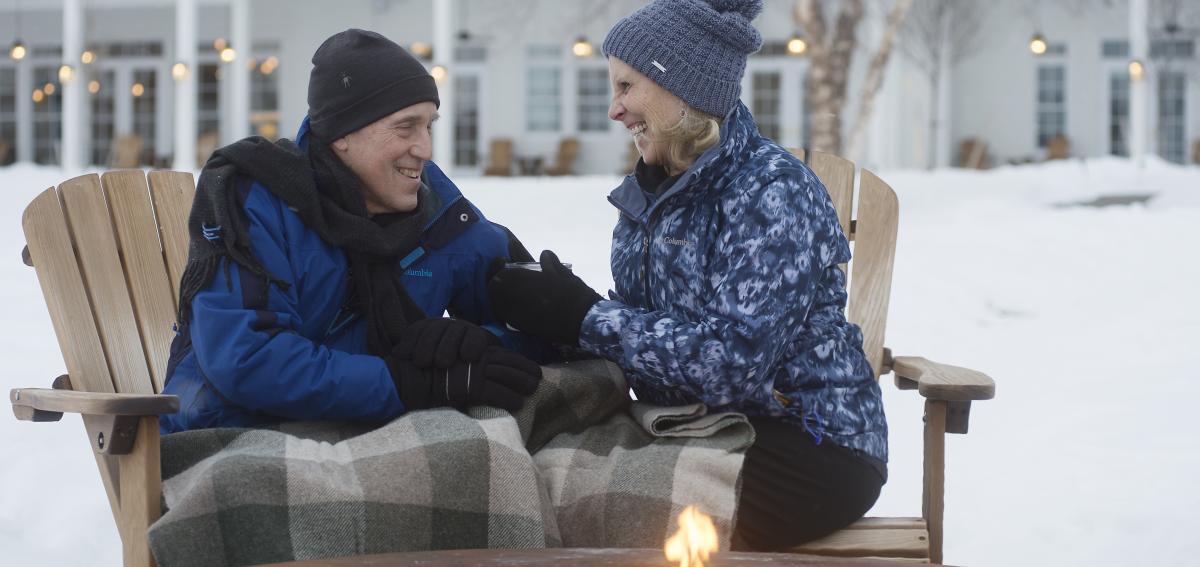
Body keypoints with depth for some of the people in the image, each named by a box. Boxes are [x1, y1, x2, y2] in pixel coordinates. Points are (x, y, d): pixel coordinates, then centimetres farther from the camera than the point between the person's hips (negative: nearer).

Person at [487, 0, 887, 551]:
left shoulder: (773, 191, -16)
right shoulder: (658, 187, 9)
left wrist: (584, 318, -21)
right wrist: (553, 311, -14)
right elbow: (648, 320, 4)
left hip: (808, 445, -7)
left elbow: (733, 363, -24)